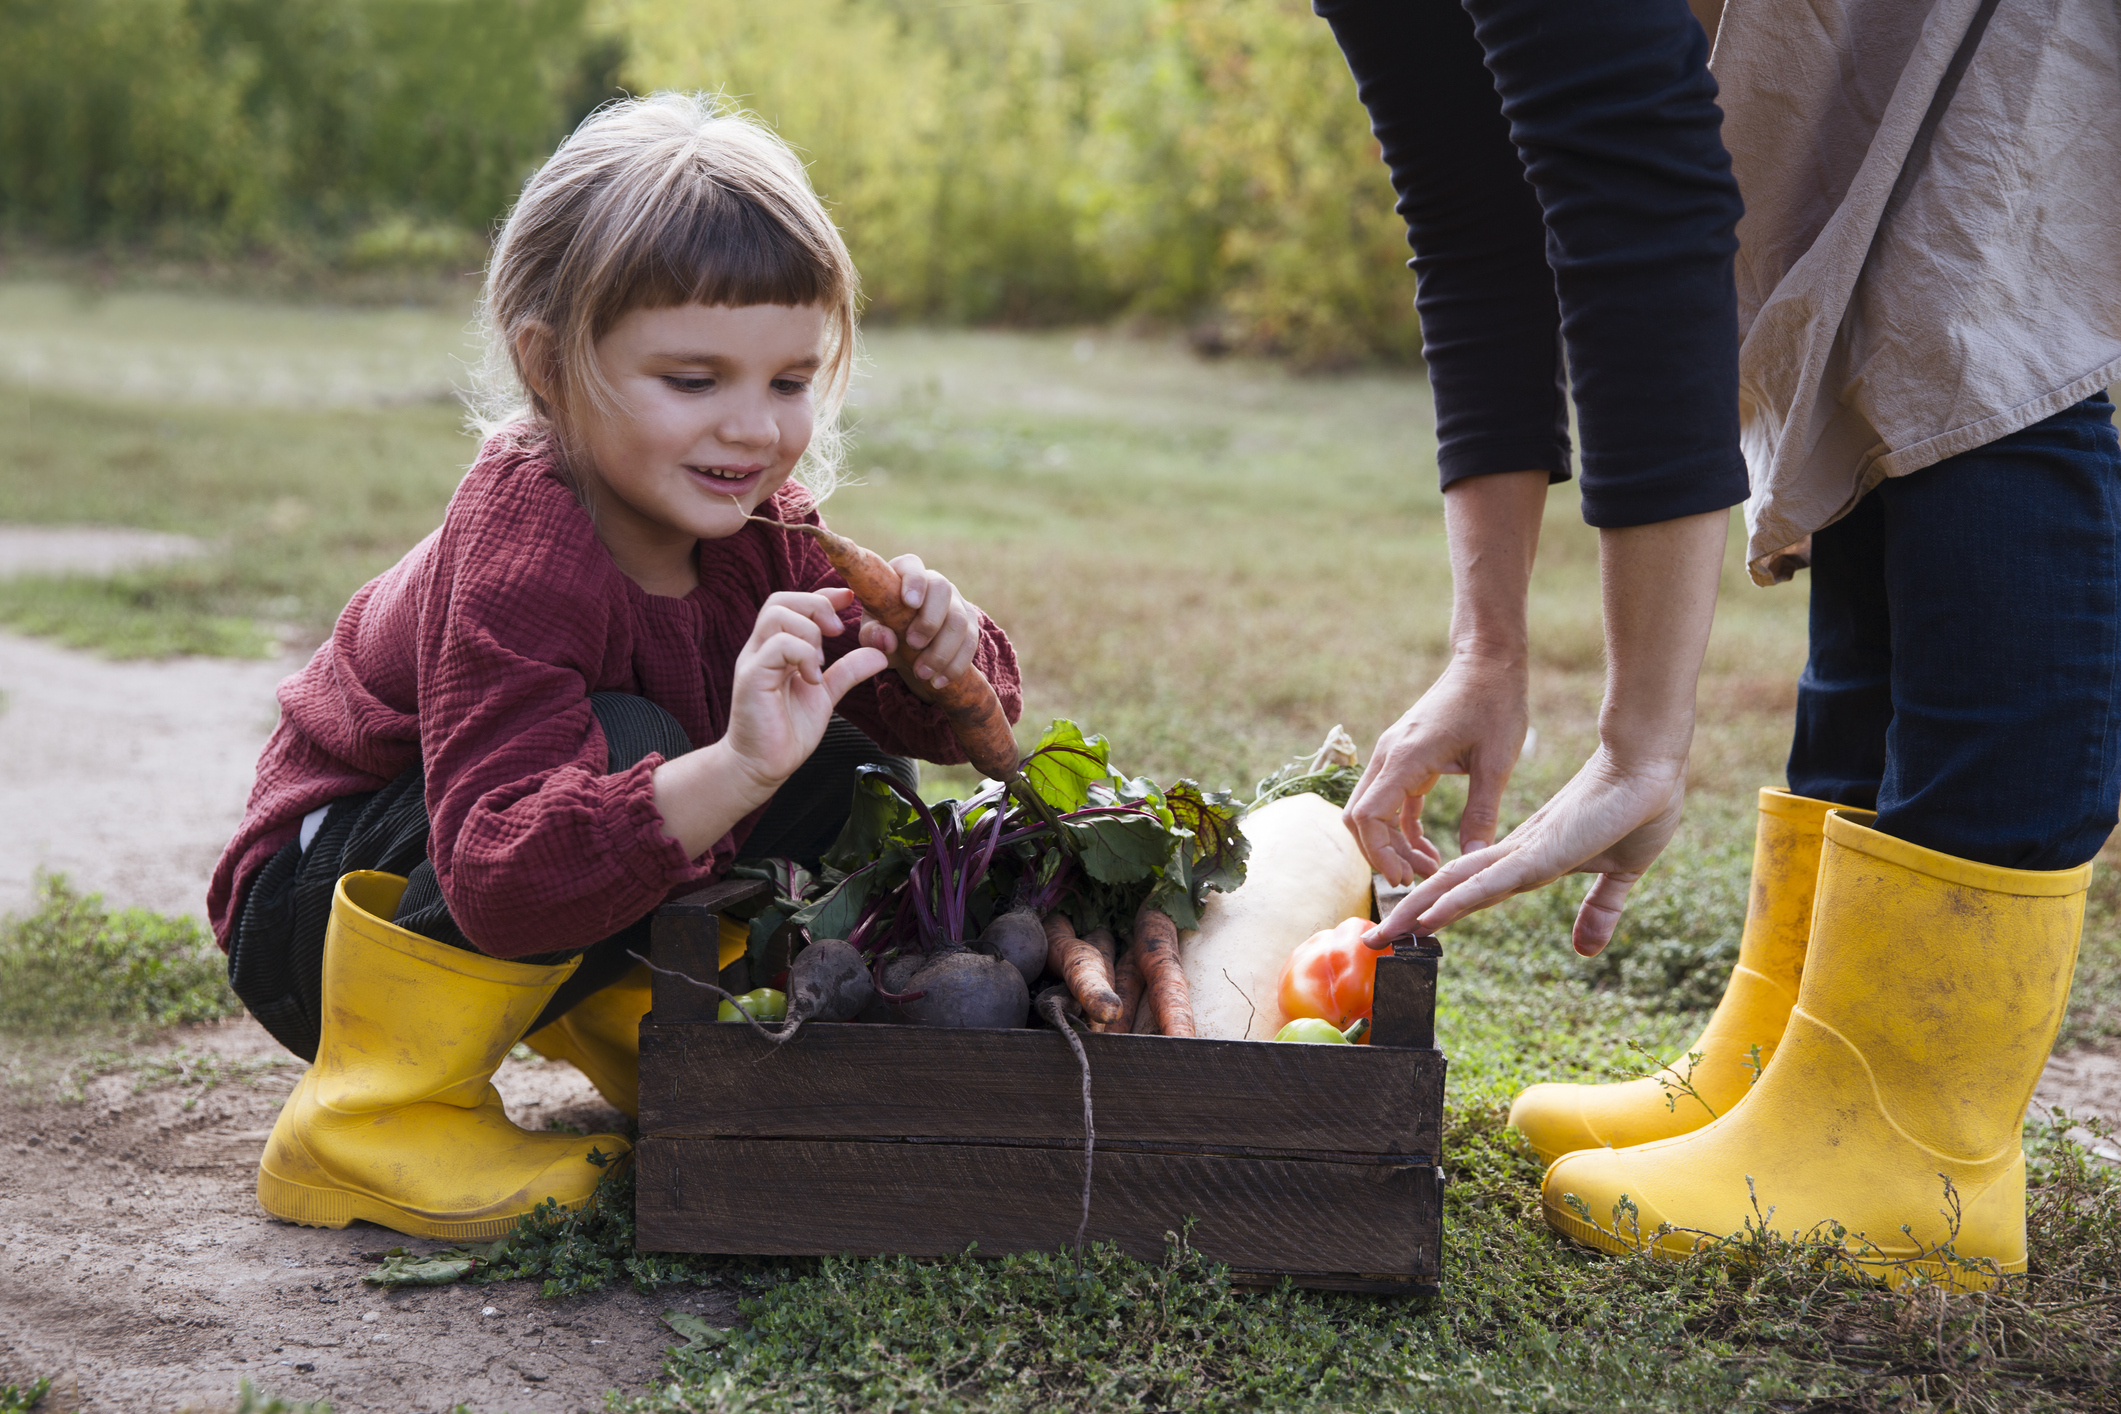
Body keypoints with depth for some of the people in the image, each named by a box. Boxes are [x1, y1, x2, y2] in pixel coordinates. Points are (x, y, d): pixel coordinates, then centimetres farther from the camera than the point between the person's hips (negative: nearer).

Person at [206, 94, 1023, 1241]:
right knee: (620, 746, -33)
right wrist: (735, 770, -56)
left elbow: (925, 721, -2)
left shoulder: (752, 523, -8)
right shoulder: (520, 555, -32)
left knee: (853, 780, -6)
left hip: (556, 909, 7)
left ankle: (630, 1021, 12)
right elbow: (501, 880, -43)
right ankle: (376, 1115, -21)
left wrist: (944, 660, -27)